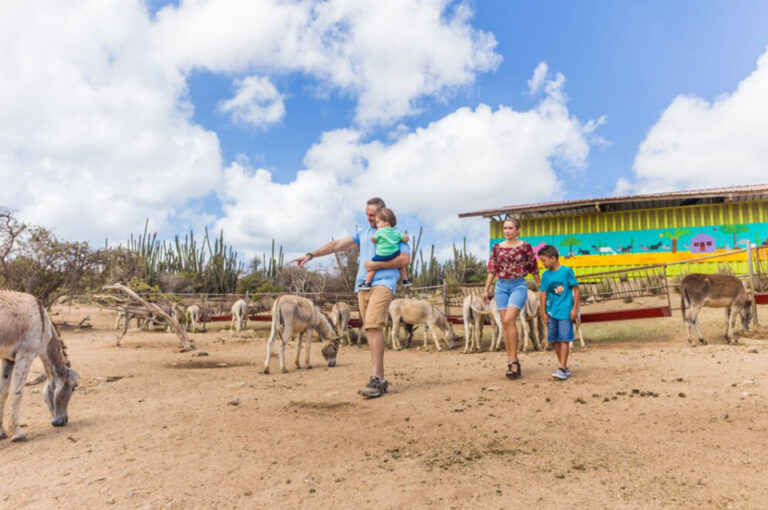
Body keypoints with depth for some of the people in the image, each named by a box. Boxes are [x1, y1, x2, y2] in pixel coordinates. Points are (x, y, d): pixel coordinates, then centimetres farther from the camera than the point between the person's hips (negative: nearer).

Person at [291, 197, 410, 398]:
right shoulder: (363, 234, 23)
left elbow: (405, 259, -5)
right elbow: (337, 245, 16)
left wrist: (376, 265, -9)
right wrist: (311, 255, 7)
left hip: (383, 283, -6)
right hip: (363, 285, 6)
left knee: (373, 326, -21)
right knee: (371, 331, 2)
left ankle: (375, 379, -23)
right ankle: (381, 380, 5)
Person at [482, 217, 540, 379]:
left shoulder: (525, 246, 1)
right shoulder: (497, 247, 9)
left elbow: (533, 268, 7)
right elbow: (492, 270, 11)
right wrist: (486, 289, 9)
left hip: (518, 286, -4)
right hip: (501, 286, 4)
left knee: (509, 320, -19)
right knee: (506, 324, 3)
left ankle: (513, 361, -11)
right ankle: (512, 362, 12)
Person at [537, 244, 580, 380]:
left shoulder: (567, 271, -7)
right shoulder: (546, 275, 6)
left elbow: (576, 290, -3)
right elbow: (544, 294, 9)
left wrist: (574, 308, -6)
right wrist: (543, 312, 7)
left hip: (565, 312, -5)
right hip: (552, 312, 5)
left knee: (564, 339, -7)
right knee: (555, 340, 8)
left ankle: (562, 369, -6)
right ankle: (565, 367, 20)